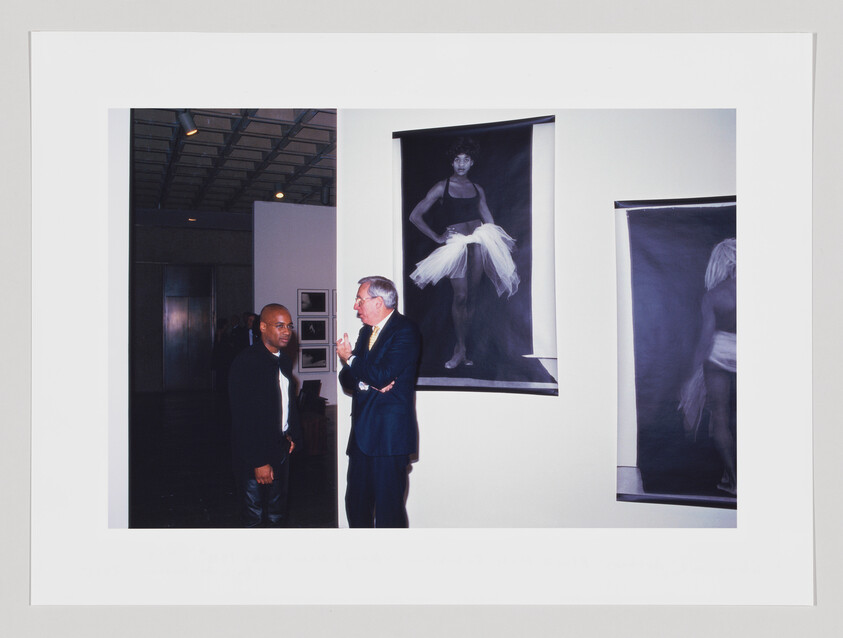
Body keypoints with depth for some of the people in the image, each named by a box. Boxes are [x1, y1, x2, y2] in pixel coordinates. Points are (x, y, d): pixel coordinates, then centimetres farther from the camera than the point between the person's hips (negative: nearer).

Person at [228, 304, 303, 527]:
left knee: (277, 513, 18)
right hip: (255, 453, -7)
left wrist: (293, 434, 7)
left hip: (282, 449, 7)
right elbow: (244, 418, -20)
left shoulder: (284, 361, 8)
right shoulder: (246, 362, -17)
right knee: (253, 516, 7)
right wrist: (259, 462, -21)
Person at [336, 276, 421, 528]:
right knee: (356, 505, 13)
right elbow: (346, 380, 12)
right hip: (362, 432, 8)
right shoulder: (366, 332, 17)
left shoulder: (405, 330, -9)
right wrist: (367, 383, -10)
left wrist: (349, 359, -2)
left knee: (388, 509, -2)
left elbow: (382, 375, -20)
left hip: (389, 435, -8)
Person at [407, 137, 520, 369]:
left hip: (478, 241, 2)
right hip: (455, 243, -2)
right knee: (460, 296, -11)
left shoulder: (477, 189, 15)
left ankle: (462, 347, 7)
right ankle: (461, 349, -2)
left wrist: (495, 243, 9)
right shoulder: (442, 187, 5)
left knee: (471, 296, -1)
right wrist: (437, 237, 0)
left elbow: (490, 221, 19)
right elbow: (415, 216, 2)